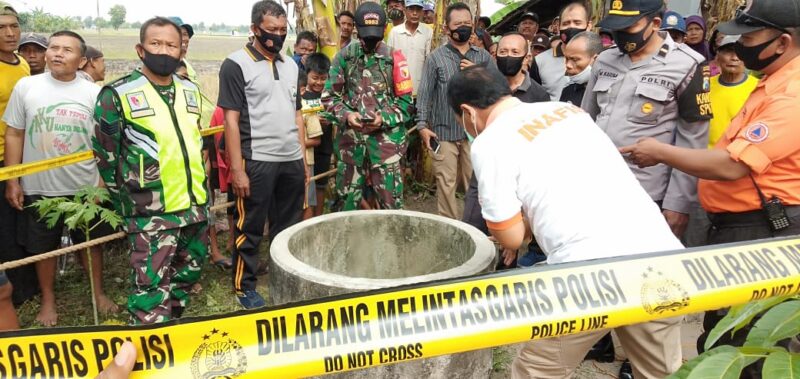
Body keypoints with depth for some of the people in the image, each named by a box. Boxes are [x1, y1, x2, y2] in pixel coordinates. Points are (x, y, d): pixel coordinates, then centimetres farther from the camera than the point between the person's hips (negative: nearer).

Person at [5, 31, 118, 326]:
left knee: (91, 242, 13)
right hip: (39, 187, 1)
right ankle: (48, 300, 31)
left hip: (84, 187, 0)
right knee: (43, 246, 13)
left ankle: (99, 293, 31)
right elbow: (14, 135, 3)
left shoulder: (93, 93, -3)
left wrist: (102, 184, -3)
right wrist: (12, 181, 0)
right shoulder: (26, 86, -1)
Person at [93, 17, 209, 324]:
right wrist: (126, 201, 1)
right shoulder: (118, 94, -8)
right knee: (152, 288, -5)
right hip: (151, 212, -6)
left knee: (189, 272, 19)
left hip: (195, 204, 7)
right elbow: (105, 155, -3)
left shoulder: (191, 91, 9)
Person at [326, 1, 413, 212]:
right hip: (350, 138, 1)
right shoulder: (343, 57, 3)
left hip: (386, 138, -1)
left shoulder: (394, 58, 1)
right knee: (346, 198, 11)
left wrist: (384, 118, -14)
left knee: (390, 199, 3)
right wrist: (346, 115, -15)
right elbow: (331, 96, 4)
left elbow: (405, 100, 1)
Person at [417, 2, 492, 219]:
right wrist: (422, 125, -7)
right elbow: (425, 93, 0)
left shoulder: (483, 56, 9)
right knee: (446, 183, 3)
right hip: (444, 131, -1)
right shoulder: (436, 57, 3)